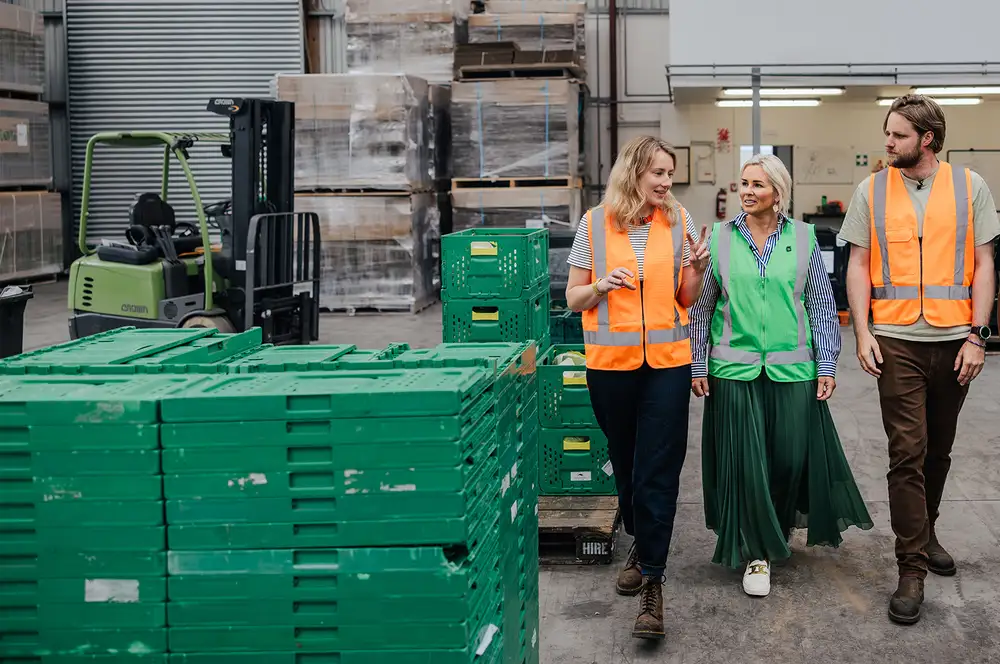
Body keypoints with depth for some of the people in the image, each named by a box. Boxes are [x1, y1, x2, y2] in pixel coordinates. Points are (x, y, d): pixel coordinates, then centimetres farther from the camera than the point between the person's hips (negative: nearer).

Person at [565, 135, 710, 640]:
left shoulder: (678, 221, 3)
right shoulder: (595, 224, -1)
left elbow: (686, 300, 9)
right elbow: (574, 299, 4)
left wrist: (697, 269, -10)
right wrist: (601, 285, -16)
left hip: (667, 361, 0)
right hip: (610, 362, 0)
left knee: (658, 471, -4)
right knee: (625, 463, 14)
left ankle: (652, 579, 1)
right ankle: (641, 542, 38)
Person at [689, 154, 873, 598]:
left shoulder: (803, 238, 2)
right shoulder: (719, 237, 2)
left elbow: (822, 306, 5)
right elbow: (701, 307, 6)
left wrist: (827, 366, 1)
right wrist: (698, 366, 3)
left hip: (792, 369, 1)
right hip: (734, 368, 0)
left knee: (792, 457, 4)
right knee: (745, 462, 1)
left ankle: (780, 525, 33)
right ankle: (756, 552, 13)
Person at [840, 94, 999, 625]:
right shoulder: (871, 191, 3)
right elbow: (858, 265, 4)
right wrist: (863, 333, -5)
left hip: (954, 341, 1)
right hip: (897, 341, -1)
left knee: (938, 448, 14)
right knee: (907, 453, -4)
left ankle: (926, 533, 35)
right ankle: (912, 568, 0)